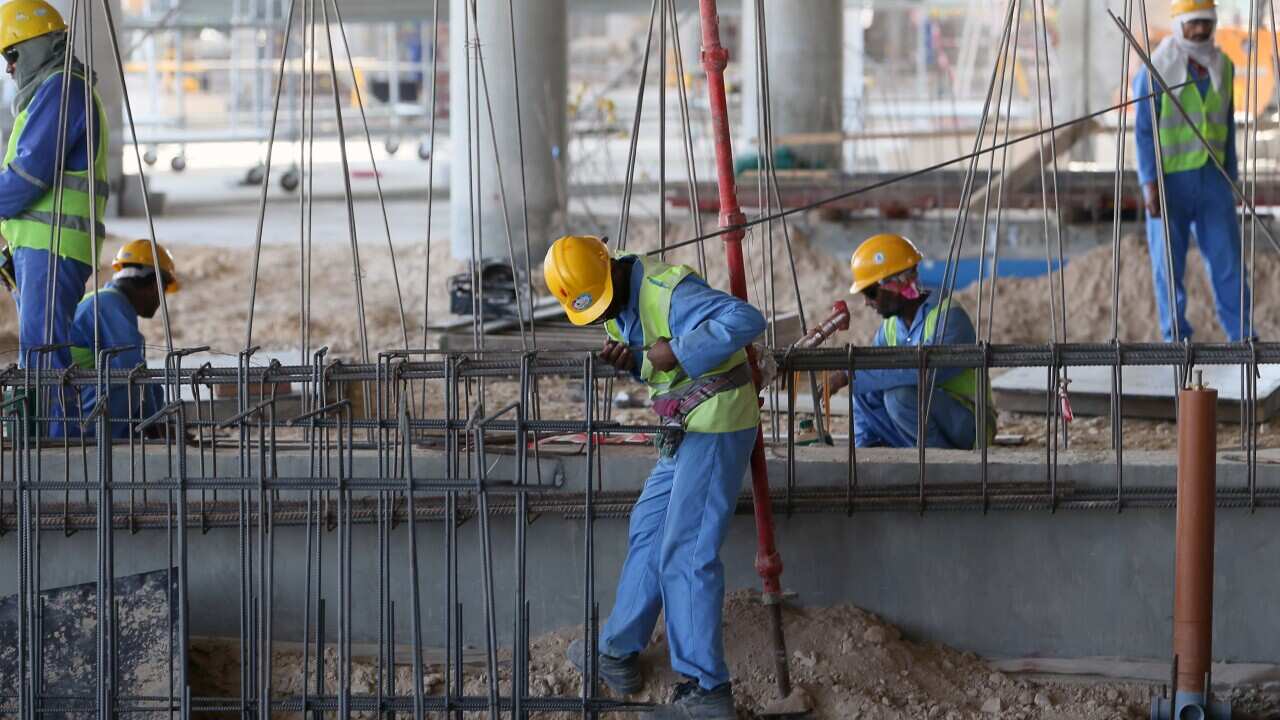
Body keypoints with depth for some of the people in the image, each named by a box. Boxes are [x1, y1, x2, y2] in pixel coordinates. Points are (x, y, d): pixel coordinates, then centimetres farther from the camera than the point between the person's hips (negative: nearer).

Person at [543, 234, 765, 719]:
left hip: (716, 425, -10)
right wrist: (630, 361, -3)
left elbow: (747, 320, -34)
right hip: (686, 428, 10)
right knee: (647, 533, 18)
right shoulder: (617, 301, 7)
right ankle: (619, 655, 30)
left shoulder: (667, 291, -23)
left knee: (685, 554, -10)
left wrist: (678, 352, -29)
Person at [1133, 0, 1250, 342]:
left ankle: (1243, 340, 4)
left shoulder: (1221, 67, 6)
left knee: (1228, 261, 0)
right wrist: (1149, 185, -19)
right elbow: (1144, 132, -12)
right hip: (1168, 181, -4)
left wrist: (1230, 181, 11)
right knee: (1170, 265, 0)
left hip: (1210, 179, 4)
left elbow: (1226, 128, 12)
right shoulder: (1156, 71, -11)